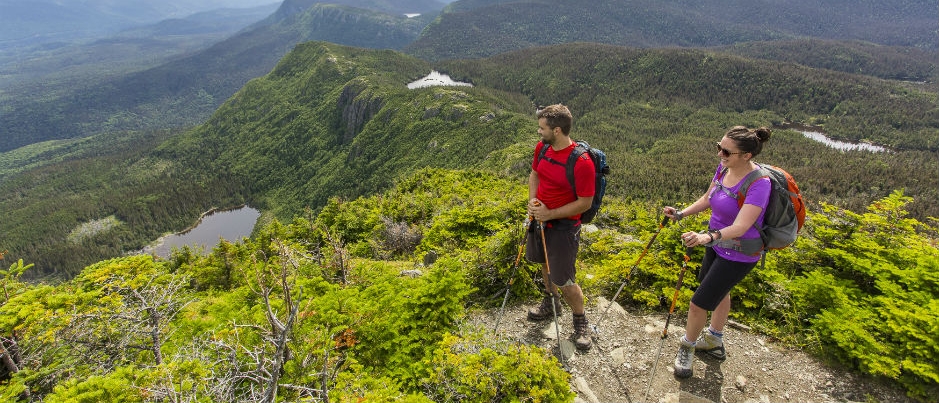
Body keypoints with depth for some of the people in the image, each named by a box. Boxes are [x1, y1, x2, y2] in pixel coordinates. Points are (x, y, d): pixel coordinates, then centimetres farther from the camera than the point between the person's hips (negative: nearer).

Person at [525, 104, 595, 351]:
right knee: (545, 263, 25)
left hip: (563, 226, -7)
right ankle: (550, 302, 50)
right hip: (540, 218, 7)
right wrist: (532, 200, -5)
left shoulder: (581, 162, -26)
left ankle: (580, 321, 25)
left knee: (564, 281, -1)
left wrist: (550, 214, -22)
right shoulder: (542, 147, -5)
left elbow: (585, 203, -20)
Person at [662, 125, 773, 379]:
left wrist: (708, 237, -56)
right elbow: (707, 199, 5)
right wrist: (681, 214, -9)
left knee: (698, 304, -3)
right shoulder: (724, 167, -8)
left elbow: (740, 227, -39)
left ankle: (687, 347, 26)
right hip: (718, 243, 8)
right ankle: (714, 342, 52)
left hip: (738, 254, -8)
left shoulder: (758, 183, -30)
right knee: (719, 291, 28)